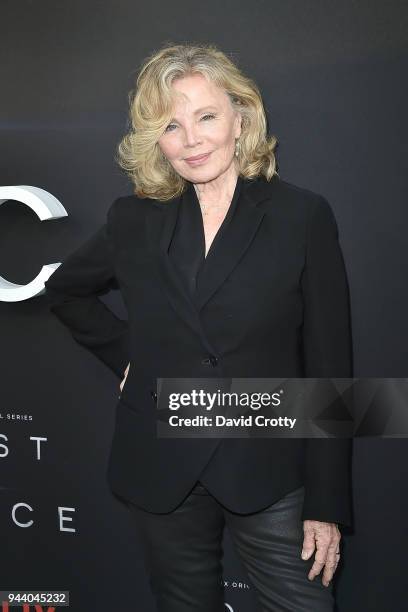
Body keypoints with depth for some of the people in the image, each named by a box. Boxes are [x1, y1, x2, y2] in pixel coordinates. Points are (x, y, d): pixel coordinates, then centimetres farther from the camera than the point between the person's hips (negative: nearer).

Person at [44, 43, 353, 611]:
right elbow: (65, 291, 20)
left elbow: (330, 368, -6)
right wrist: (123, 351, 5)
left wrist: (327, 502, -6)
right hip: (160, 475, 3)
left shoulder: (303, 215, -6)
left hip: (269, 473, -2)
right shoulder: (134, 220, 1)